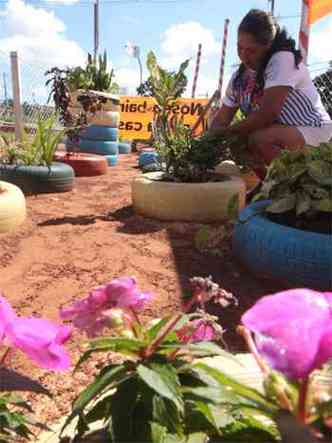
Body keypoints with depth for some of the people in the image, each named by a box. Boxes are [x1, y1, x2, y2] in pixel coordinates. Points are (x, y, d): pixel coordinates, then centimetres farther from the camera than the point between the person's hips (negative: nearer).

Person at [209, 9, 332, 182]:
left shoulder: (284, 60, -17)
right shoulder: (239, 77, 3)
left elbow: (267, 114, -27)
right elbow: (220, 120, 4)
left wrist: (227, 132, -21)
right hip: (277, 133, 7)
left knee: (259, 139, -30)